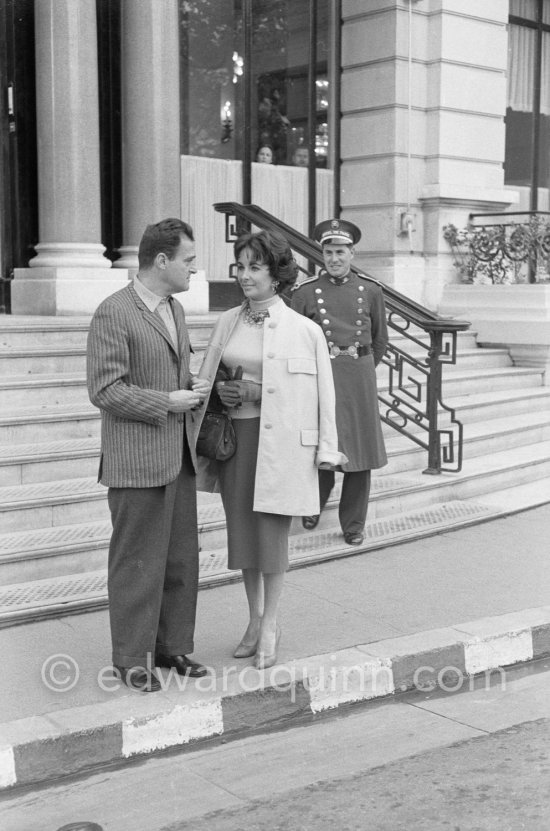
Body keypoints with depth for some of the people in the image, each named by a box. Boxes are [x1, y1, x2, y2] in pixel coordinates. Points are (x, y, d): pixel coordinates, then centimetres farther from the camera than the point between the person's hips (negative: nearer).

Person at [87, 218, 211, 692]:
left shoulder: (174, 309, 13)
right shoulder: (113, 313, -14)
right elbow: (104, 390, -17)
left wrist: (194, 386, 4)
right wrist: (167, 402, -18)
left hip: (180, 456, 8)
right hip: (137, 460, -8)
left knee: (182, 557, 13)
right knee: (138, 562, 1)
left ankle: (173, 645, 26)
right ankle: (132, 657, 14)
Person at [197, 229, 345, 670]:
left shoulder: (305, 330, -6)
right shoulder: (228, 323, 7)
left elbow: (323, 393, -3)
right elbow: (206, 378, 16)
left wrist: (326, 449, -5)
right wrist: (221, 393, -5)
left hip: (281, 440, -4)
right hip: (235, 436, 5)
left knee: (273, 531, 1)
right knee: (243, 529, 12)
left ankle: (270, 625, 18)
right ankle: (255, 619, 28)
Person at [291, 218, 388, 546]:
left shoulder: (370, 290, 4)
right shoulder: (305, 292, -1)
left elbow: (380, 340, 15)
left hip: (360, 375, 2)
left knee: (361, 452, 4)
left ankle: (354, 523, 17)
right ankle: (315, 503, 29)